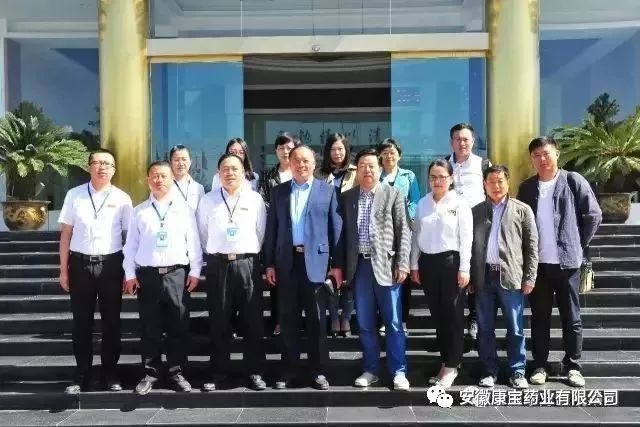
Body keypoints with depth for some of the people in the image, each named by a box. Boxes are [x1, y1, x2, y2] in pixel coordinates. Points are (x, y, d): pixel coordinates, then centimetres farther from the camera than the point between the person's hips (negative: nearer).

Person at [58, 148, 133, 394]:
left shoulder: (122, 199, 1)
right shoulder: (74, 195, 3)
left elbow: (129, 236, 2)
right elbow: (66, 234, 5)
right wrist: (63, 270, 2)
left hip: (111, 264, 0)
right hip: (80, 263, 1)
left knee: (111, 321, 8)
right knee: (81, 322, 8)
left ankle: (110, 375, 21)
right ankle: (81, 376, 20)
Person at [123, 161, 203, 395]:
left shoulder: (184, 209, 5)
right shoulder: (139, 211, 7)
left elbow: (193, 242, 4)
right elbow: (131, 244, 6)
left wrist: (195, 271, 0)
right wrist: (130, 274, 1)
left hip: (177, 274, 0)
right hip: (147, 275, 1)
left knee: (179, 327, 4)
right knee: (149, 328, 8)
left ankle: (177, 373, 17)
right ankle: (150, 373, 21)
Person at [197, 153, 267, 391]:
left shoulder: (255, 199, 3)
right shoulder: (207, 201, 6)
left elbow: (261, 233, 8)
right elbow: (202, 234, 12)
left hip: (247, 264, -1)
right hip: (217, 265, 1)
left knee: (253, 321, 3)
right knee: (218, 322, 6)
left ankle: (254, 372, 14)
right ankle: (219, 373, 17)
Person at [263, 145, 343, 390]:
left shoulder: (327, 190, 4)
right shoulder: (278, 192, 10)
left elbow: (336, 228, 2)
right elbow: (272, 229, 9)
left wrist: (337, 263, -3)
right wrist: (269, 263, 3)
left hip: (316, 261, -2)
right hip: (287, 262, 2)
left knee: (316, 319, 3)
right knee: (288, 319, 7)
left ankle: (319, 371, 14)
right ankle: (288, 371, 17)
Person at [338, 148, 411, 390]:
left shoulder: (393, 194, 3)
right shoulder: (347, 197, 10)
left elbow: (403, 231, 0)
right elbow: (343, 233, 10)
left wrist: (402, 264, -8)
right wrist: (342, 266, 5)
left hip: (385, 264, -2)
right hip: (359, 265, 3)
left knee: (393, 322, 2)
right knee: (365, 324, 8)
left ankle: (398, 372, 12)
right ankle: (370, 370, 19)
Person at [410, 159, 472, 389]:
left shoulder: (460, 204, -3)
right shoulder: (422, 203, 9)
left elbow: (466, 239, -6)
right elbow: (416, 236, 11)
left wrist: (464, 269, -11)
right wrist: (414, 264, 8)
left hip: (450, 261, -4)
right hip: (427, 262, 4)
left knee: (453, 315, 2)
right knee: (437, 315, 11)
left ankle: (451, 366, 11)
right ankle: (445, 362, 22)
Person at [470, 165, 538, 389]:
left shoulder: (522, 210, 4)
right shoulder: (475, 211, 10)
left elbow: (531, 246, 2)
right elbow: (469, 245, 10)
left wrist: (530, 277, -4)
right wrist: (469, 276, 5)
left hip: (510, 276, -2)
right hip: (483, 277, 2)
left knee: (515, 329, 4)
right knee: (485, 328, 8)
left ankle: (517, 372, 16)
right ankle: (489, 371, 18)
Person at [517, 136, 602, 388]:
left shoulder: (574, 182, -3)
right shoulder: (526, 187, 6)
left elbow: (594, 216, -1)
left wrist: (578, 244, 0)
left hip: (567, 261, -2)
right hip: (537, 262, 2)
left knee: (571, 318, 7)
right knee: (540, 318, 9)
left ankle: (573, 366, 19)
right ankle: (540, 366, 18)